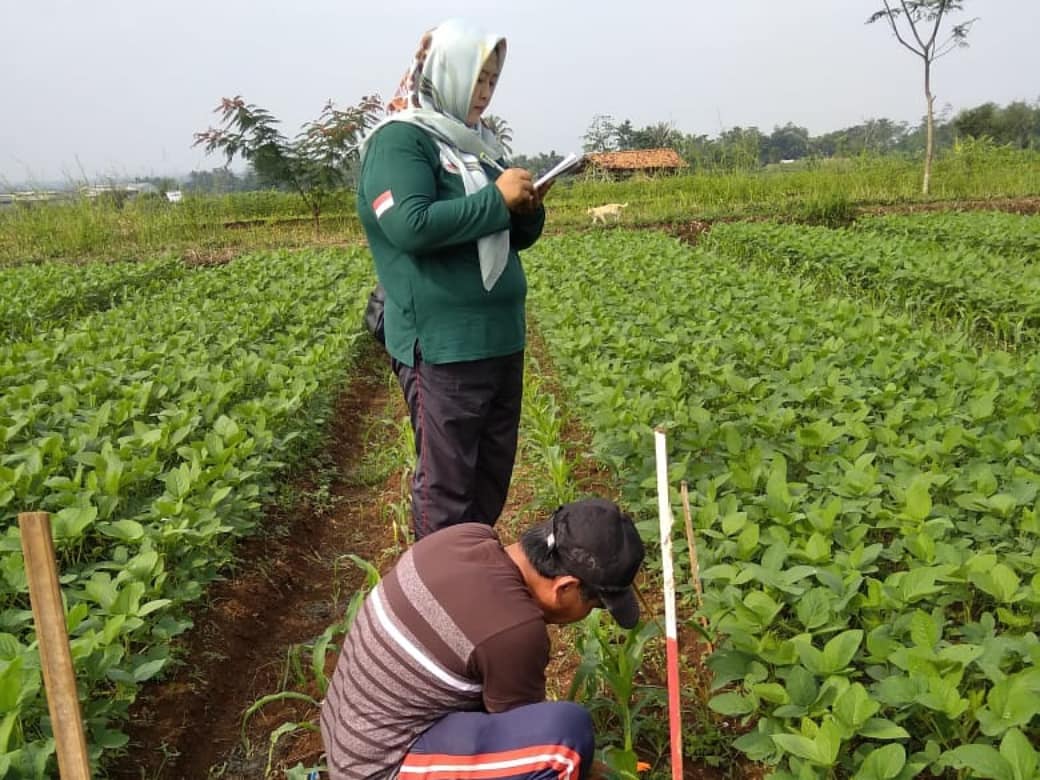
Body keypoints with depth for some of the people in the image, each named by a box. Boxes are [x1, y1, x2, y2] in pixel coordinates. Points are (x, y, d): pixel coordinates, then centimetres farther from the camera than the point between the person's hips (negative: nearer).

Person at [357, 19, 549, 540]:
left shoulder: (476, 142, 15)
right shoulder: (399, 140, -9)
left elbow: (514, 238, 19)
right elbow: (411, 226, -24)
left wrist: (527, 208, -3)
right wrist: (496, 197, -17)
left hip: (499, 340, 8)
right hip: (442, 347, -8)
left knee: (493, 471, 16)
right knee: (446, 482, -1)